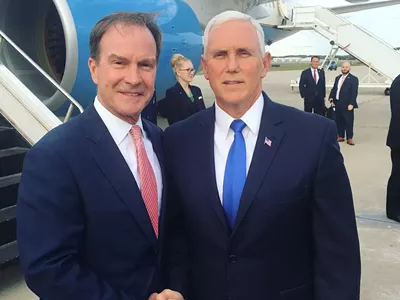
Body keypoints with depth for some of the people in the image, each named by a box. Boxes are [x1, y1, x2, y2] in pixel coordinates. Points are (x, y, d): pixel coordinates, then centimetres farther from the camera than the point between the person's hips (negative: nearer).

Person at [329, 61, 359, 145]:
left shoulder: (353, 79, -5)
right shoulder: (337, 78, 15)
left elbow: (354, 92, -10)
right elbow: (334, 89, 18)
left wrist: (351, 104, -18)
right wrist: (331, 97, 0)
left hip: (347, 104, -6)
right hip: (337, 103, 6)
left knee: (349, 122, -1)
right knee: (339, 121, 10)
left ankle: (349, 138, 6)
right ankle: (341, 136, 20)